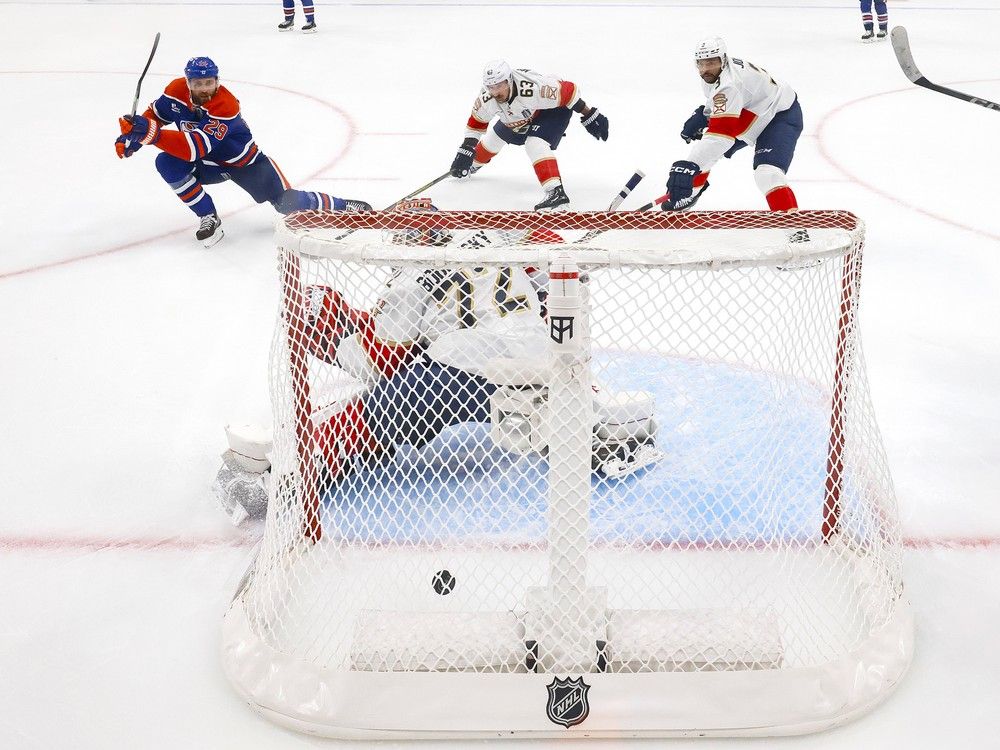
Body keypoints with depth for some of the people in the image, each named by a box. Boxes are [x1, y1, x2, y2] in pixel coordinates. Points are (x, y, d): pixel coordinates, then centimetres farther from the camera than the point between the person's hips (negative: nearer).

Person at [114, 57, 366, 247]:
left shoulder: (225, 106, -36)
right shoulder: (177, 90, -17)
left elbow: (195, 149, -45)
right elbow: (156, 114, 1)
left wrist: (151, 133, -54)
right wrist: (133, 135, -18)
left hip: (245, 161, -5)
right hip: (210, 165, 5)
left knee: (289, 204, -13)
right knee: (167, 163, -22)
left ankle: (343, 206, 12)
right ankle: (208, 218, -8)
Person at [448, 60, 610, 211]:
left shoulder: (533, 88, -44)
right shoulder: (486, 99, -26)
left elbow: (568, 90, -33)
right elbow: (476, 122, -7)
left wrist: (590, 116, -28)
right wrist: (466, 151, -12)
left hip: (554, 108, -7)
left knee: (535, 144, -30)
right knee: (494, 138, 19)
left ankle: (556, 191, -33)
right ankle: (473, 166, 50)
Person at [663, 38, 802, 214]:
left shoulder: (730, 84, -37)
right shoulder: (714, 73, -8)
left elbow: (722, 133, -48)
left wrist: (690, 165, -56)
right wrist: (702, 115, 2)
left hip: (782, 116, -10)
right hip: (749, 113, 10)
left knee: (768, 174, -30)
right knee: (704, 146, 11)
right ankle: (687, 195, 32)